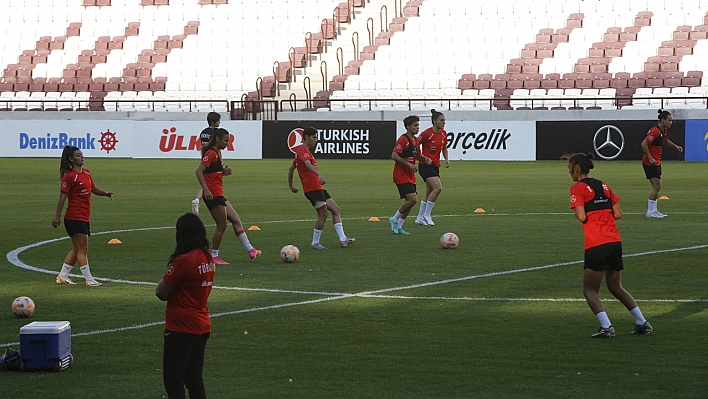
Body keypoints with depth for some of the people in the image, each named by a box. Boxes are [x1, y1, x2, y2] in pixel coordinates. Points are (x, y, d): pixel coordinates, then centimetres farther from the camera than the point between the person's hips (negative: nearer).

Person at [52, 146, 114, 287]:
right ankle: (89, 279, -3)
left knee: (77, 249, 14)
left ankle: (62, 276, 23)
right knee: (83, 249, -6)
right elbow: (62, 197, -14)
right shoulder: (69, 176, -13)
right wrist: (57, 217, -16)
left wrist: (105, 193, 3)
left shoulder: (86, 173, 12)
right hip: (75, 218, -9)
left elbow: (93, 188, 23)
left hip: (84, 217, 9)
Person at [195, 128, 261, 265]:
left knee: (236, 220, 12)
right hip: (213, 195, -10)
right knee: (222, 225, -4)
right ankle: (214, 257, 4)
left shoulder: (217, 153, 16)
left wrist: (224, 172, 4)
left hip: (218, 195, 10)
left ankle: (250, 249, 16)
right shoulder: (211, 153, -14)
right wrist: (206, 189, -29)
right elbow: (199, 171, -22)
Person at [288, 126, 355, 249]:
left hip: (318, 188, 10)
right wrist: (319, 175, -46)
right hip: (312, 188, -10)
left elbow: (291, 168, 29)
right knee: (323, 214, -9)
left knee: (336, 210, 5)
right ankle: (315, 243, 0)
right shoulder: (303, 150, -11)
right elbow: (307, 164, -32)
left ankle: (342, 239, 0)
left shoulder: (302, 150, 21)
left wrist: (291, 185, 31)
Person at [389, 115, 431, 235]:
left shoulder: (415, 140, 13)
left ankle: (398, 226, 16)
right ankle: (394, 220, 0)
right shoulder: (403, 139, -15)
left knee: (410, 202, 7)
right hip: (401, 174, -9)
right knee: (412, 199, -17)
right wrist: (408, 164, -24)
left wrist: (425, 158, 7)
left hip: (410, 175, 9)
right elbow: (394, 156, -21)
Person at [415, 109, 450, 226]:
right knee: (438, 188, -21)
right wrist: (424, 158, -18)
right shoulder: (427, 133, -15)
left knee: (429, 192, 11)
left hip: (435, 166, 8)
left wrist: (446, 159, 6)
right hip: (425, 165, -8)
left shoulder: (443, 133, 7)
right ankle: (426, 216, -12)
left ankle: (420, 218, 21)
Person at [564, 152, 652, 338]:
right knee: (616, 288, 21)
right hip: (615, 241, 7)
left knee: (590, 290, 4)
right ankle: (642, 323, 17)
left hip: (595, 245, -7)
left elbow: (581, 216, -15)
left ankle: (606, 327, -10)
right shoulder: (604, 186, 15)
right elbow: (618, 213, 10)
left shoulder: (577, 188, -4)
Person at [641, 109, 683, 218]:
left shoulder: (664, 130, 8)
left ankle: (653, 210, 20)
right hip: (650, 163, -10)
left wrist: (675, 146, 14)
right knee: (656, 186, -9)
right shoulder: (655, 131, -22)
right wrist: (650, 158, -22)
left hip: (657, 162, 10)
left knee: (657, 187, 13)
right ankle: (650, 212, -2)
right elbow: (644, 144, -26)